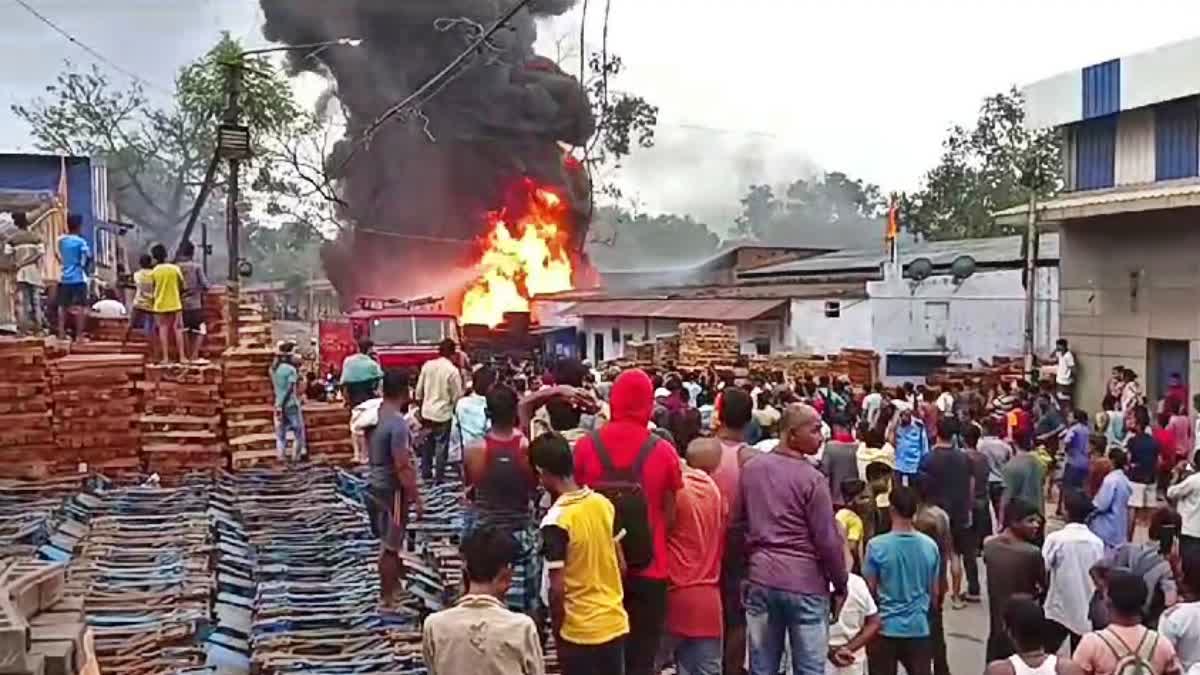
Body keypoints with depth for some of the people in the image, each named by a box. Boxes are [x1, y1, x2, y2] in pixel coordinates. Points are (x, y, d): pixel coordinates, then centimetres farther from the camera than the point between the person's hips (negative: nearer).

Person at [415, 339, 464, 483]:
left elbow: (419, 389, 5)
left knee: (428, 442, 19)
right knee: (441, 445, 6)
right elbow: (457, 395, -12)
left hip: (427, 411, 5)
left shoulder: (427, 365, -3)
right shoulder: (453, 370, -16)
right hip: (443, 413, -5)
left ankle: (426, 472, 28)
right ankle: (439, 477, 10)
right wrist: (453, 404, 8)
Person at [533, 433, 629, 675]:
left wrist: (557, 629, -4)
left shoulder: (556, 521, -20)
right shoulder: (603, 503, 0)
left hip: (579, 630, -6)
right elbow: (621, 565, 8)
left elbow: (557, 589, -19)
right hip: (615, 623, 6)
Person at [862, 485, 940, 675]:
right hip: (919, 628, 2)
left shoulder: (876, 546, -13)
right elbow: (934, 592, 5)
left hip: (885, 628, -2)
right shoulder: (930, 545, -4)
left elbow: (869, 590, -6)